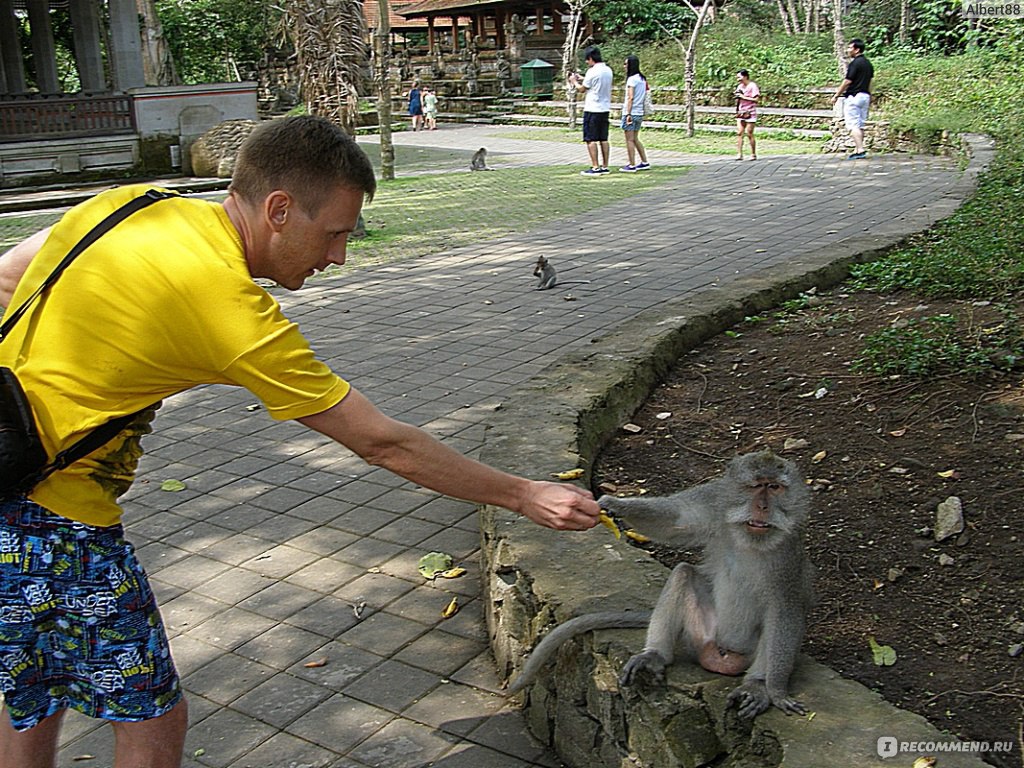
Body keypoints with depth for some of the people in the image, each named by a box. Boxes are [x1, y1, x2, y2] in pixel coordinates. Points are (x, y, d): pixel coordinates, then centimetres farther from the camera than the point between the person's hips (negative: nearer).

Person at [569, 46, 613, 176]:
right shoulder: (608, 70, 9)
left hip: (592, 109, -8)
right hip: (605, 108, 8)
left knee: (591, 139, -3)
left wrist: (574, 82, 13)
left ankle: (595, 168, -6)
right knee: (603, 139, 11)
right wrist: (582, 78, 28)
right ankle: (605, 166, 12)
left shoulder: (593, 71, -15)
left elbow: (582, 89, -6)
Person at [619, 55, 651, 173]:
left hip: (631, 113, -9)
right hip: (640, 113, 9)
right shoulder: (642, 78, 12)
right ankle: (644, 162, 19)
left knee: (630, 140, -2)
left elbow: (631, 97, -17)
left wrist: (628, 114, -18)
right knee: (635, 139, 18)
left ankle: (632, 165, -1)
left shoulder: (632, 79, -13)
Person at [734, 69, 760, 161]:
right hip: (740, 113, 6)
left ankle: (753, 154, 7)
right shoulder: (740, 86, 13)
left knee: (749, 134, -4)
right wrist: (737, 97, -1)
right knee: (739, 133, -3)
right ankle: (739, 154, -4)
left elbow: (755, 99, -16)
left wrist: (743, 97, -16)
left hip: (750, 113, -6)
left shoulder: (753, 86, -8)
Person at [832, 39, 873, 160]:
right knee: (860, 125, 11)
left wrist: (836, 95, -8)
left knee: (853, 125, -9)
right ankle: (858, 149, 14)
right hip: (865, 96, 9)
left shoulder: (855, 63, -14)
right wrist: (869, 98, 25)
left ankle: (860, 150, -17)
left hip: (853, 96, -9)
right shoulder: (868, 63, 14)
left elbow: (847, 81, -15)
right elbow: (869, 82, 18)